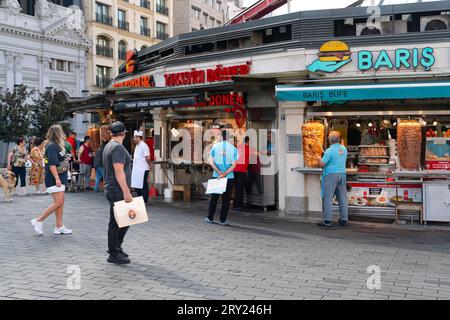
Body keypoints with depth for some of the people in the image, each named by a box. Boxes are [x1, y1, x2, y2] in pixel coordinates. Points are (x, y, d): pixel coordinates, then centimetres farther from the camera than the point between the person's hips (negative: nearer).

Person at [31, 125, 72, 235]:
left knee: (61, 202, 9)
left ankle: (59, 227, 12)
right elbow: (52, 164, -21)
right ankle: (38, 221, -1)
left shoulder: (58, 145, 16)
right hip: (54, 179, -10)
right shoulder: (52, 146, -14)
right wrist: (57, 178, -24)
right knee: (58, 202, -10)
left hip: (60, 178, 10)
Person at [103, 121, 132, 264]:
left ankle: (116, 247, 25)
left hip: (112, 189, 10)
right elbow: (119, 172, -23)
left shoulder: (108, 146, 16)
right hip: (118, 190, -10)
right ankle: (114, 254, 4)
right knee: (116, 222, -3)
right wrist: (126, 192, -24)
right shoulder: (118, 147, -16)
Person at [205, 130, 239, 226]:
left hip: (216, 176, 1)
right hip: (229, 177, -1)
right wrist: (225, 174, -12)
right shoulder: (233, 148, -1)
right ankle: (223, 220, 5)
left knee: (214, 197, 11)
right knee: (226, 199, 5)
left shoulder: (215, 146, 1)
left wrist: (219, 172, -10)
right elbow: (234, 165, -8)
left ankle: (210, 218, 16)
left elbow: (211, 161, -5)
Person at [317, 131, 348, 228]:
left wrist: (319, 158, 9)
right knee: (342, 197, 10)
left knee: (328, 198, -4)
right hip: (342, 174, 7)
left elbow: (322, 164, -12)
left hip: (331, 174, -6)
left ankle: (327, 221, -6)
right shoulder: (344, 149, 7)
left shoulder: (329, 151, -14)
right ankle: (344, 219, 15)